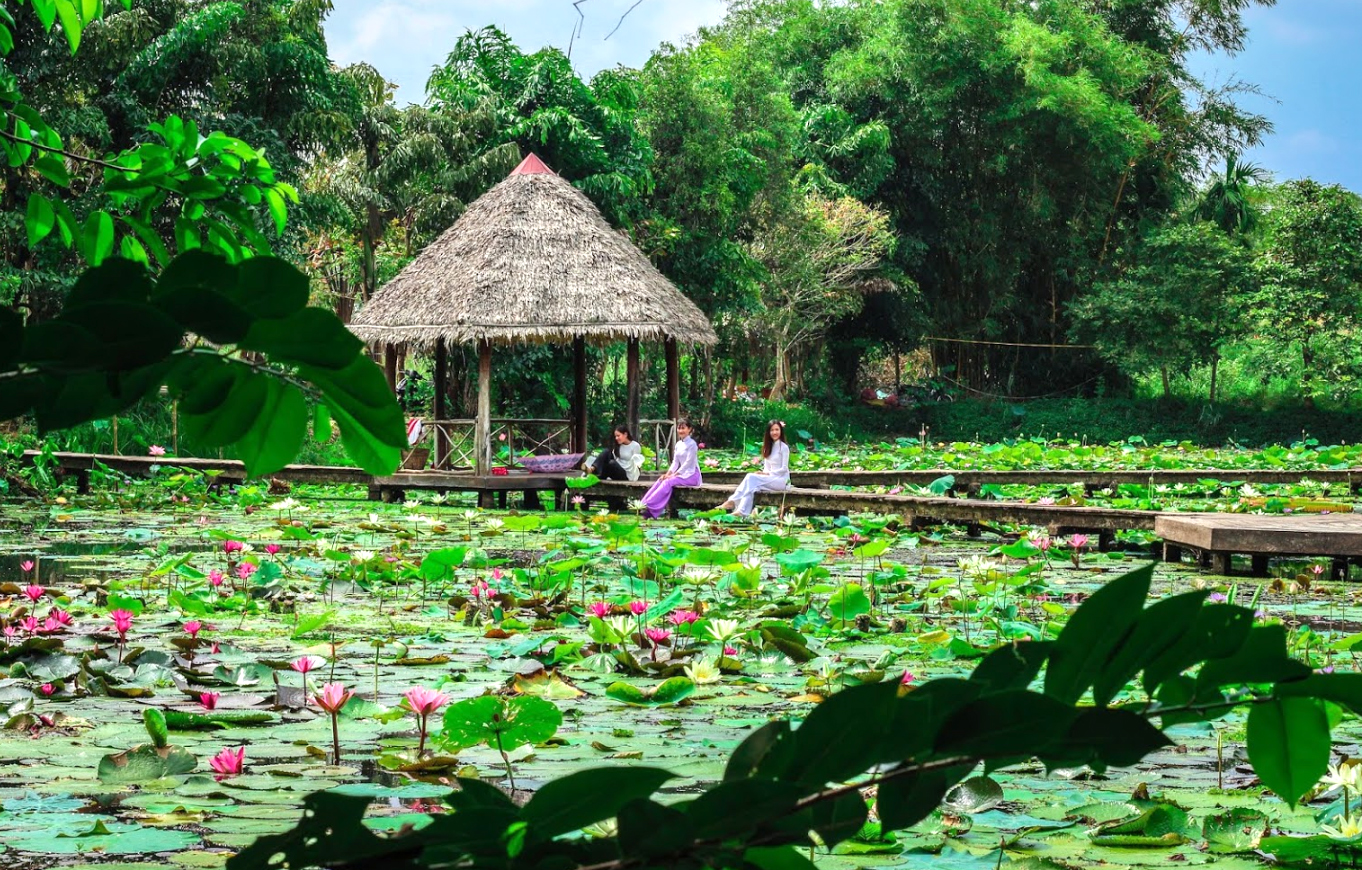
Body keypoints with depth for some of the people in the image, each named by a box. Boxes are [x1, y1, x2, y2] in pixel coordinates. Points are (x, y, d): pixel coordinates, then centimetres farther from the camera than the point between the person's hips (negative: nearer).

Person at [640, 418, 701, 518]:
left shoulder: (691, 444, -10)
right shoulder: (678, 444, 14)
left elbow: (688, 463, -16)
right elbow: (675, 462, 12)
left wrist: (674, 475, -18)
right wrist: (668, 473, -5)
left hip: (692, 475, -8)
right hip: (682, 474, 8)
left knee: (668, 482, -27)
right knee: (661, 480, -15)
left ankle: (650, 506, -36)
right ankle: (644, 504, -27)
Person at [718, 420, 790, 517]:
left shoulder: (783, 447, -3)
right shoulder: (768, 447, 17)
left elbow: (784, 469, -8)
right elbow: (766, 467, 14)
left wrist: (768, 473, -18)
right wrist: (764, 473, -8)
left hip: (782, 480, -6)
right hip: (770, 478, 6)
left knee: (751, 478, -27)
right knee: (750, 478, -24)